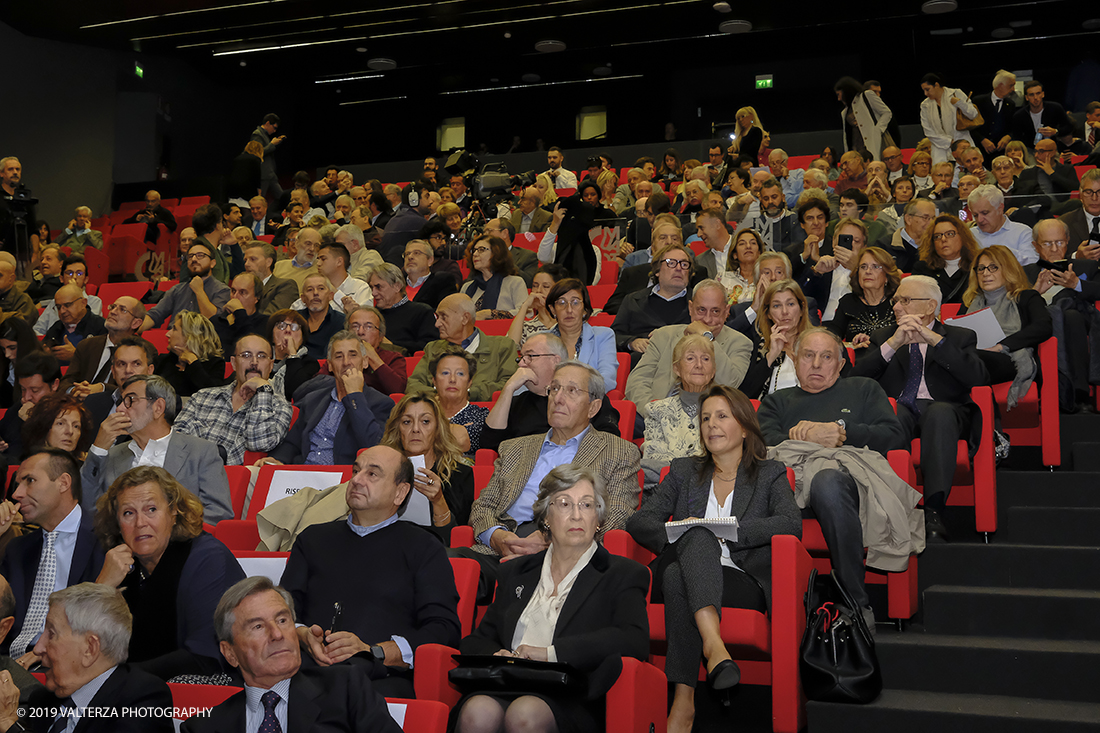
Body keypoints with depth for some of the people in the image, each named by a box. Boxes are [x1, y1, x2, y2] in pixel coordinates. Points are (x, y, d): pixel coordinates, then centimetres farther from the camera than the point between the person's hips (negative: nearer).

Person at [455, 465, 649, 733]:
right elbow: (478, 639, 24)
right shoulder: (516, 572, 24)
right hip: (505, 689, 3)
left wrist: (550, 652, -13)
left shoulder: (622, 575, 10)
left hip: (569, 699, -3)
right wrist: (496, 656, -2)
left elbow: (635, 640, -8)